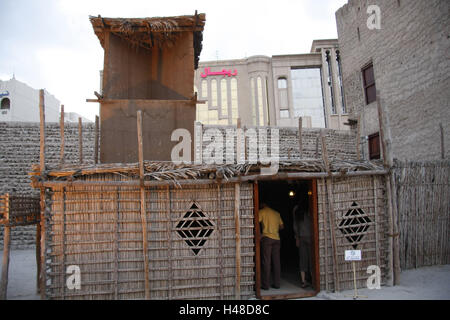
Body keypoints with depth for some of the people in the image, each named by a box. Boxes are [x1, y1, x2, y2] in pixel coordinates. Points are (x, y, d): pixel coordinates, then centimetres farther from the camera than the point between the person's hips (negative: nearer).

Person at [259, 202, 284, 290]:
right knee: (276, 262, 7)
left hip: (267, 237, -5)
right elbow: (282, 226, 19)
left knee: (266, 262, -3)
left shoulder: (262, 211, 2)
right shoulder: (277, 213, 17)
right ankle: (277, 284, 10)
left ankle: (265, 285, -2)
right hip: (276, 239, 5)